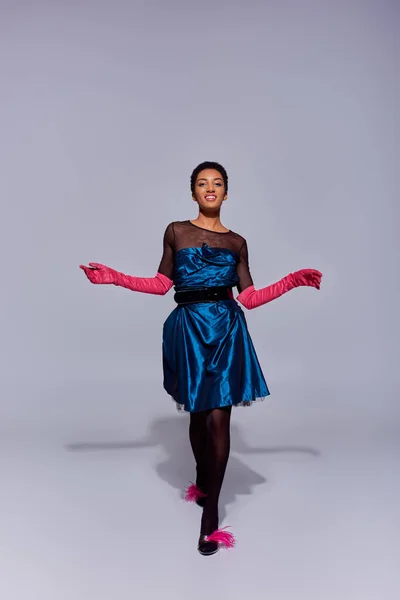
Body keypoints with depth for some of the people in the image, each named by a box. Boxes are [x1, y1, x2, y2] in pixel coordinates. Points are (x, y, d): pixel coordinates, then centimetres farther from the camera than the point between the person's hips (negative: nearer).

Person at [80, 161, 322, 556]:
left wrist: (292, 281, 3)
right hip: (189, 327, 0)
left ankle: (210, 513, 5)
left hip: (227, 329, 0)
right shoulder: (176, 232, 7)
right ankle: (202, 483, 36)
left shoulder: (237, 242, 9)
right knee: (198, 413, 11)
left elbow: (250, 298, 6)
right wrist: (112, 277, 1)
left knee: (218, 418, -4)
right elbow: (161, 284, 7)